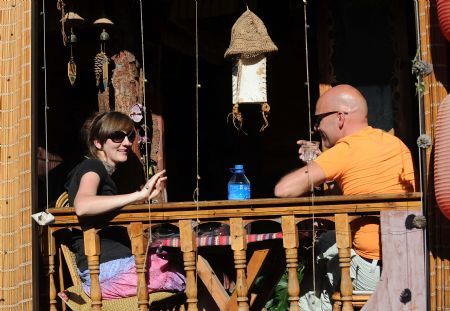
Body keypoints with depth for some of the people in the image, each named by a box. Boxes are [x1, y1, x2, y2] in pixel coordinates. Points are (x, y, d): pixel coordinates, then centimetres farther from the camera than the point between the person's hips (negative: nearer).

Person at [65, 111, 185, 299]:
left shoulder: (104, 173, 25)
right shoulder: (92, 167, -4)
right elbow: (82, 206, -28)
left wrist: (144, 195, 18)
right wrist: (139, 195, -28)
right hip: (106, 269, -9)